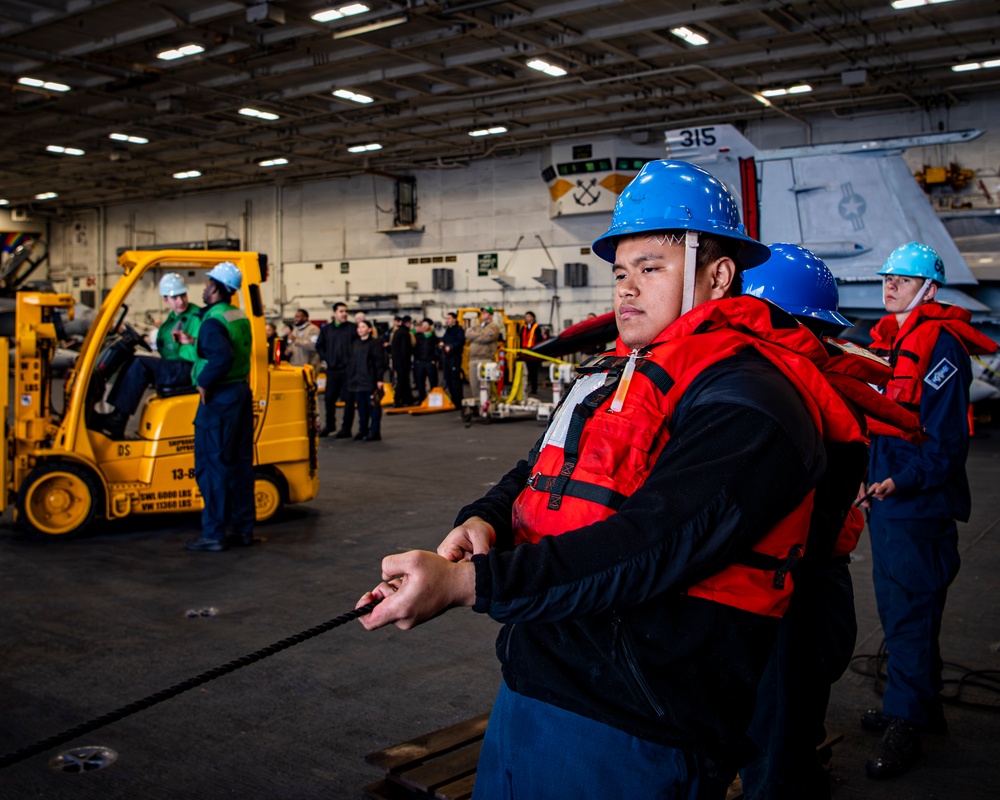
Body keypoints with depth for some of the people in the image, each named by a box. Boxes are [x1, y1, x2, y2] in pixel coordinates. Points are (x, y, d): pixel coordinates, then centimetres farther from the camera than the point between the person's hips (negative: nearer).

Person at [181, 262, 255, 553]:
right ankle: (243, 528, 19)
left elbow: (222, 358, -31)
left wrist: (204, 382, -17)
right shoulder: (241, 318, 11)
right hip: (242, 392, 9)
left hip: (219, 398, -9)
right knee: (240, 462, 13)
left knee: (211, 465, -3)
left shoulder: (214, 322, -17)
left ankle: (214, 534, 0)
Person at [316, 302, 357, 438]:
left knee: (348, 399, 0)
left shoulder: (353, 328, -1)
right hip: (332, 369, 4)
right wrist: (326, 358, 6)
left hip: (348, 369, -3)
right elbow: (319, 346, 18)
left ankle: (346, 429, 8)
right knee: (329, 398, 9)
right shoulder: (326, 329, 10)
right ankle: (329, 425, 28)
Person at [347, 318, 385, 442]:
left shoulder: (375, 343, -4)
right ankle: (362, 431, 19)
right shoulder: (354, 343, 15)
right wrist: (350, 379, 13)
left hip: (370, 381, -6)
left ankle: (375, 432, 2)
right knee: (361, 407, 11)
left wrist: (379, 379, -13)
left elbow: (380, 362, -7)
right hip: (357, 381, 6)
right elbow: (350, 362, 18)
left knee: (373, 406, -2)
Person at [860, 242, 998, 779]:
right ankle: (919, 705, 32)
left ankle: (905, 725, 8)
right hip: (885, 500, 9)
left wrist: (905, 478, -29)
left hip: (919, 507, -9)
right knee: (896, 609, 18)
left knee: (910, 614, -3)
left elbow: (945, 436, -19)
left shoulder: (941, 346, -14)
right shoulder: (887, 340, 15)